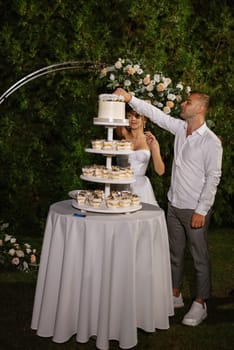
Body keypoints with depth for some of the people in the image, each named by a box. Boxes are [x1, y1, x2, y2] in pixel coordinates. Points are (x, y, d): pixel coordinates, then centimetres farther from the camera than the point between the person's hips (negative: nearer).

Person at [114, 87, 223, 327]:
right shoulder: (180, 128, 4)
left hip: (195, 210, -7)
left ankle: (200, 305, 19)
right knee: (175, 253, 17)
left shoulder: (211, 141, -15)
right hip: (174, 205, 7)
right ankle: (175, 296, 32)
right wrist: (130, 98, 0)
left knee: (200, 258, 5)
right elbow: (155, 114, 8)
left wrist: (201, 210, -15)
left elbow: (213, 177, -15)